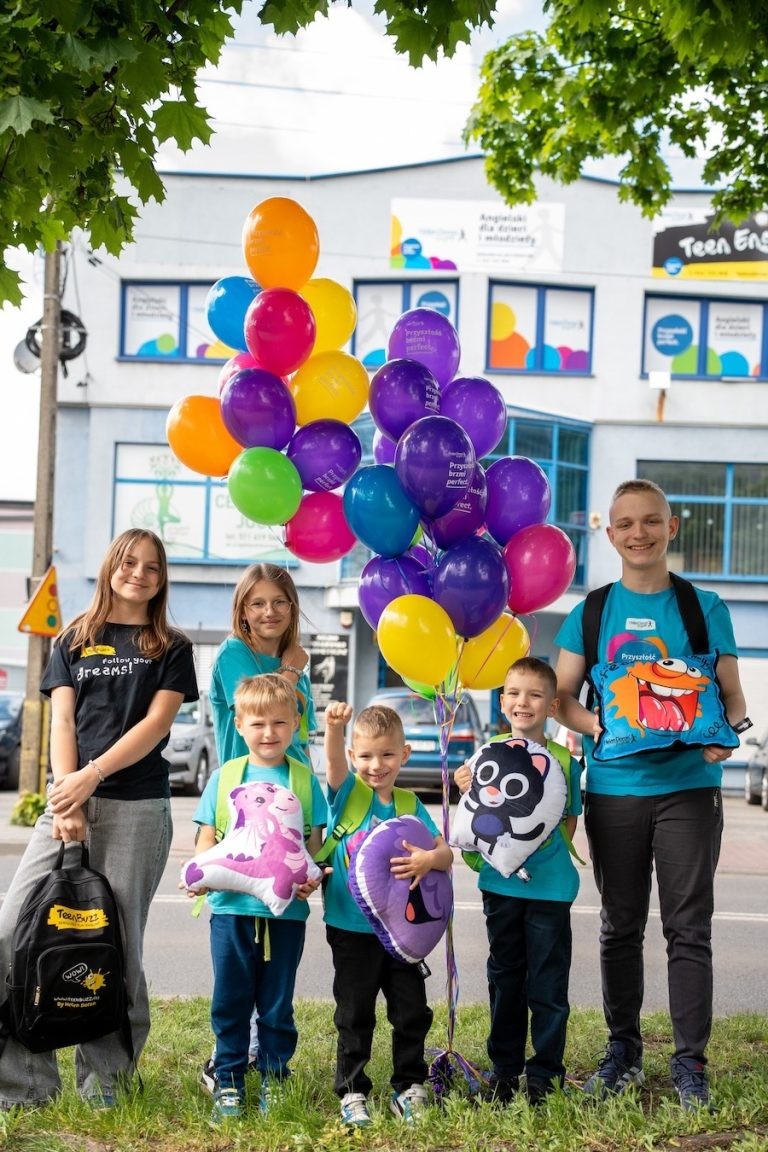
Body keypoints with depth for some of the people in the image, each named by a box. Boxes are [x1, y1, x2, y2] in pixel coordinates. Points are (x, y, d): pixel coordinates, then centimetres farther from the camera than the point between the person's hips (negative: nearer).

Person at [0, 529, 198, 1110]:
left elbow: (155, 723, -2)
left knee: (117, 945, -3)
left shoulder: (171, 648, 11)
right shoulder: (75, 641, 17)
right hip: (70, 800, 2)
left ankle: (103, 1083, 8)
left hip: (138, 807, -2)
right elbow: (62, 720, 6)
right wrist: (67, 793, -9)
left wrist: (93, 775, -13)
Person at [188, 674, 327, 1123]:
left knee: (277, 1003, 9)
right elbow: (206, 841, 6)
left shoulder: (304, 780, 4)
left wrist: (310, 877, -16)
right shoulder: (225, 777, 4)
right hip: (233, 907, 0)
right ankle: (229, 1081, 19)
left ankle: (274, 1079, 22)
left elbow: (315, 844, 4)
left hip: (286, 910, 0)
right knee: (230, 1001, 7)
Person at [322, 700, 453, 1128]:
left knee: (413, 1012, 8)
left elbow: (447, 853, -1)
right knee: (355, 1015, 7)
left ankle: (409, 1087, 23)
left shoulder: (410, 807, 4)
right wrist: (333, 727, -44)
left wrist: (429, 859, -25)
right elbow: (334, 761, -24)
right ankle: (352, 1092, 18)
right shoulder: (346, 794, -3)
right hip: (352, 928, -3)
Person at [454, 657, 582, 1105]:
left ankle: (546, 1071, 13)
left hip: (550, 887, -2)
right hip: (501, 883, 2)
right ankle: (504, 1069, 22)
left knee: (548, 983, 2)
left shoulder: (563, 759, -1)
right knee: (504, 979, 12)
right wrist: (468, 791, -12)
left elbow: (569, 825, 6)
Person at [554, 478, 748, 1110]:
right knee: (621, 927, 12)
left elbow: (732, 696, 4)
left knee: (689, 928, -1)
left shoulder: (704, 607, 3)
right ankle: (624, 1051, 25)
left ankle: (691, 1062, 7)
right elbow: (562, 696, 5)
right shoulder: (591, 612, 6)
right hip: (614, 786, 2)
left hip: (689, 784, -2)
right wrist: (590, 722, -16)